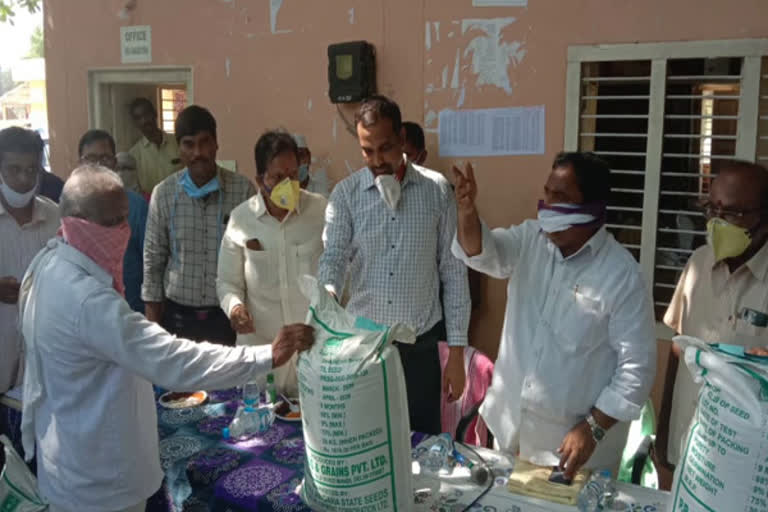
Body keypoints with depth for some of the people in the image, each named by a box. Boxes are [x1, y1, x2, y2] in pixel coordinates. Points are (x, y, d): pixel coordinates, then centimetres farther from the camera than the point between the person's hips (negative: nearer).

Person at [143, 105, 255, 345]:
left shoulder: (243, 190, -8)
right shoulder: (163, 193, -4)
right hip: (178, 313, 1)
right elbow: (153, 259, 3)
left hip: (227, 313, -1)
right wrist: (152, 316, 2)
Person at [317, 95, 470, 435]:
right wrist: (326, 296, -31)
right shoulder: (345, 194, -1)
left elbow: (453, 271, -1)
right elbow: (333, 257, -7)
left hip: (420, 345, -1)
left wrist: (457, 350, -2)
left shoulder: (437, 190, -3)